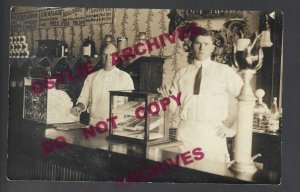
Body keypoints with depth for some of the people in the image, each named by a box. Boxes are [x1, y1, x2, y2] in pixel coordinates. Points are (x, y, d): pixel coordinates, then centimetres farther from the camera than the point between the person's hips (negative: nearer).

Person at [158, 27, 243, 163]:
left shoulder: (224, 71, 1)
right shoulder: (181, 73, 9)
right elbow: (175, 107, 9)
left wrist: (232, 128, 0)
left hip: (213, 134, -1)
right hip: (184, 133, 2)